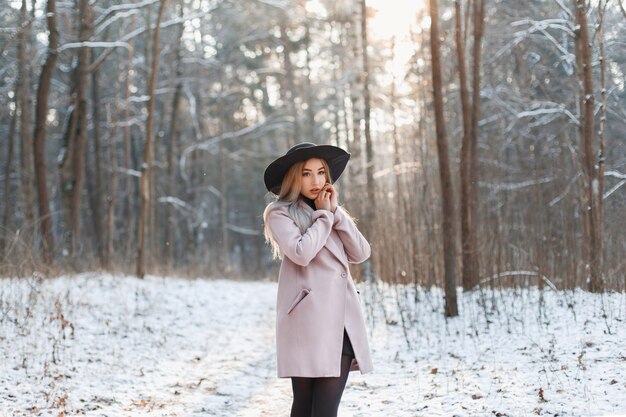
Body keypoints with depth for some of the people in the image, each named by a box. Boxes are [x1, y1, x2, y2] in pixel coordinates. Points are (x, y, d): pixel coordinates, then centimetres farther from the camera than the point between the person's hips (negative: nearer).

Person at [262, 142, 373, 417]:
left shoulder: (331, 212, 21)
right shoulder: (280, 213, 1)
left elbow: (361, 253, 9)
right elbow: (301, 253, -17)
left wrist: (335, 212, 2)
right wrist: (324, 215, -3)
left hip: (342, 317, 5)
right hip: (307, 317, -5)